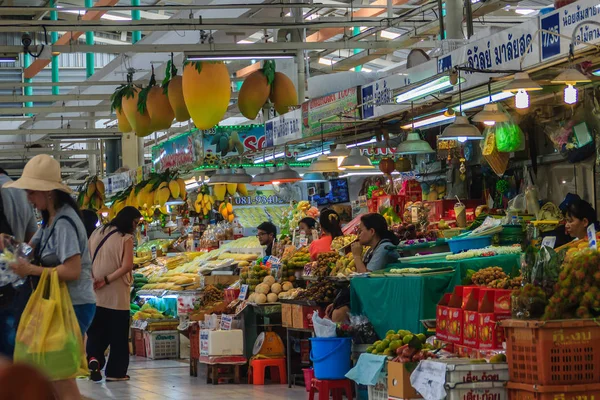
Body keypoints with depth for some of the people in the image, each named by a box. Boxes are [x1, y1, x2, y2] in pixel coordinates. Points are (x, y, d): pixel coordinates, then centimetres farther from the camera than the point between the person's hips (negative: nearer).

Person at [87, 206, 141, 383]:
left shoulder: (97, 233, 9)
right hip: (116, 295, -4)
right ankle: (115, 371, 9)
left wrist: (93, 279, 10)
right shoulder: (126, 238, -8)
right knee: (118, 334, 6)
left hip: (94, 294, 5)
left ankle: (93, 357, -11)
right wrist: (107, 280, -14)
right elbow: (127, 266, -19)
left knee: (97, 331, 14)